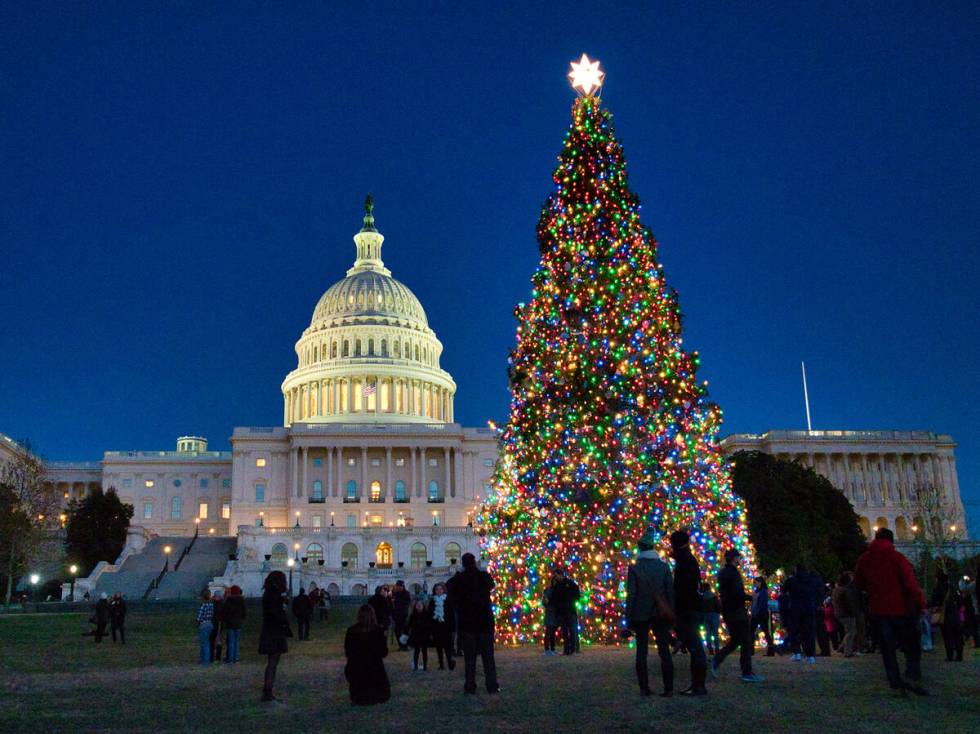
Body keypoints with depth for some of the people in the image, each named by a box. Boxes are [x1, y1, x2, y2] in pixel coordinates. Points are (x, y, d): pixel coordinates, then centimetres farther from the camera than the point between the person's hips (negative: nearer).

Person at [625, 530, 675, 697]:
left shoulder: (634, 568, -5)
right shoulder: (664, 566, 1)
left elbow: (631, 595, -7)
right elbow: (670, 592, 1)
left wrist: (628, 618, -2)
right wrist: (671, 615, 6)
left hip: (640, 614, -1)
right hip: (660, 614, 1)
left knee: (641, 651, 6)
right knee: (664, 650, 3)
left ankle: (644, 688, 4)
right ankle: (668, 688, -1)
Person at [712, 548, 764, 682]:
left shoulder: (722, 573, 13)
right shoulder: (733, 573, -16)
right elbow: (737, 593, -23)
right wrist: (750, 597, -8)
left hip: (727, 610, 9)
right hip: (736, 611, -9)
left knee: (735, 640, 17)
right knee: (746, 642, -3)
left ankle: (717, 659, 6)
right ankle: (747, 673, -3)